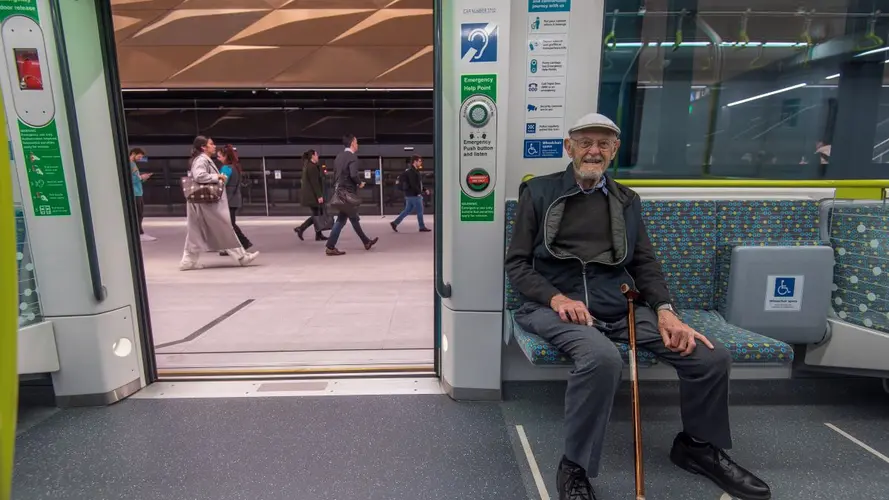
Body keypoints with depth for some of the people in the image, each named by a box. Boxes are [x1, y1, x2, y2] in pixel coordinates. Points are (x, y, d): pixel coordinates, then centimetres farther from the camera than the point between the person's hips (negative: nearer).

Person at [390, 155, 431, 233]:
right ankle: (422, 227, 10)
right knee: (420, 211, 0)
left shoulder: (415, 171, 16)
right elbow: (413, 185, -22)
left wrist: (424, 190, 13)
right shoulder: (412, 172, -16)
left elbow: (418, 183, 22)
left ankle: (395, 223, 13)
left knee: (407, 211, 13)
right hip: (414, 195, -10)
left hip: (410, 195, 10)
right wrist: (421, 192, -19)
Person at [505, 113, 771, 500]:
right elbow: (516, 264, 1)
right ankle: (575, 468, -11)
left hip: (620, 307, 5)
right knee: (603, 358, -36)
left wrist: (665, 310, -4)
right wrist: (557, 298, -16)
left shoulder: (626, 201, 18)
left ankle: (697, 445, 21)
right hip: (556, 306, -4)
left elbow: (645, 263, 15)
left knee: (713, 357, -10)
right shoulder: (539, 192, 5)